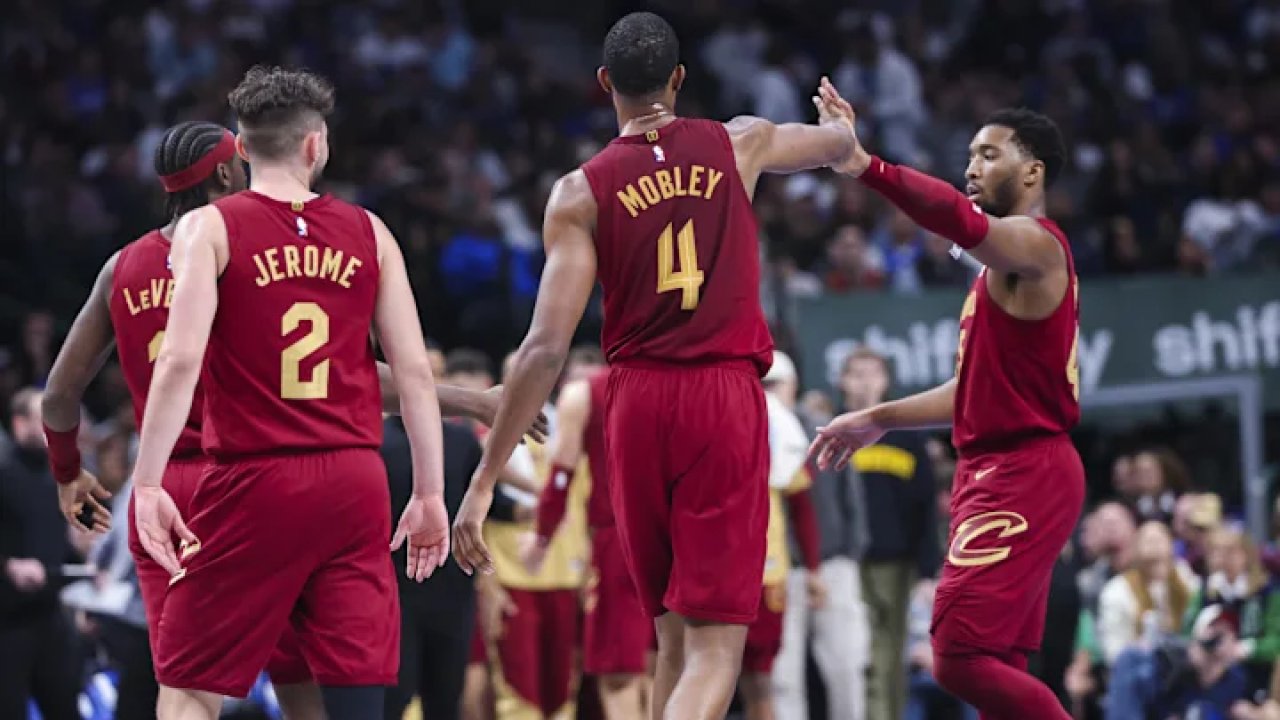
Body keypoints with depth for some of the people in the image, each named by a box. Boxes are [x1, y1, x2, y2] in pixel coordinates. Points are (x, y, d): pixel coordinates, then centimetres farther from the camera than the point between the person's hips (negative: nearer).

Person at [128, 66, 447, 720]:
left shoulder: (209, 228, -1)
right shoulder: (368, 234, 9)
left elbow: (181, 360, -13)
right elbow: (414, 371, 5)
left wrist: (147, 484, -14)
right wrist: (430, 494, 10)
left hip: (255, 482, -3)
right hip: (354, 481, 3)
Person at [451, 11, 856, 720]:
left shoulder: (581, 193, -1)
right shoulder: (739, 146, 4)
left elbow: (546, 346, -8)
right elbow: (840, 143, 28)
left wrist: (485, 478, -5)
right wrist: (835, 116, 54)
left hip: (638, 400, 1)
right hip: (727, 397, -1)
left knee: (674, 637, 18)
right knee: (714, 646, -6)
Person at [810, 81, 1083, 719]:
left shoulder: (1035, 245, -11)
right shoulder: (1007, 260, 20)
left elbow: (962, 221, -34)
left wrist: (864, 166, -41)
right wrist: (878, 420, 27)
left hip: (1021, 477, -10)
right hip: (994, 474, 10)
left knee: (960, 656, -17)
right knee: (994, 667, 9)